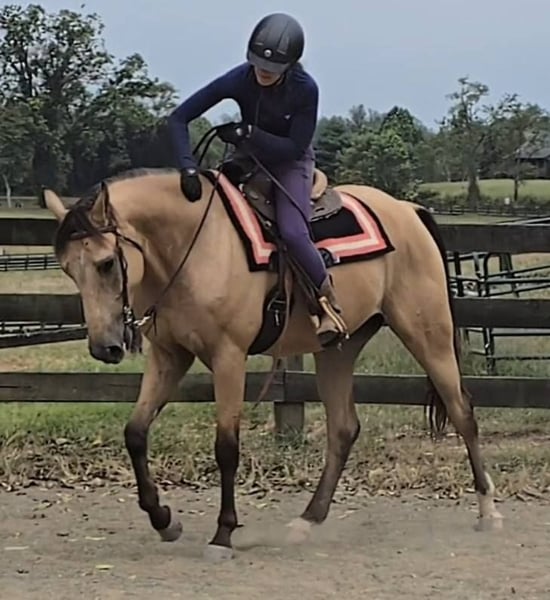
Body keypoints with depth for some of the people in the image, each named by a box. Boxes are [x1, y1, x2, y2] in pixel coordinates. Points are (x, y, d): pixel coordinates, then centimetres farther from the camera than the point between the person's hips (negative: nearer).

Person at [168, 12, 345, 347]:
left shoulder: (305, 89, -28)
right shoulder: (239, 80, -24)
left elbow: (296, 147, -23)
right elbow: (179, 118, -23)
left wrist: (247, 133, -32)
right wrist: (188, 166, -37)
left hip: (291, 163, -4)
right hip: (249, 158, 4)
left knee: (292, 231, -26)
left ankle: (330, 304, -9)